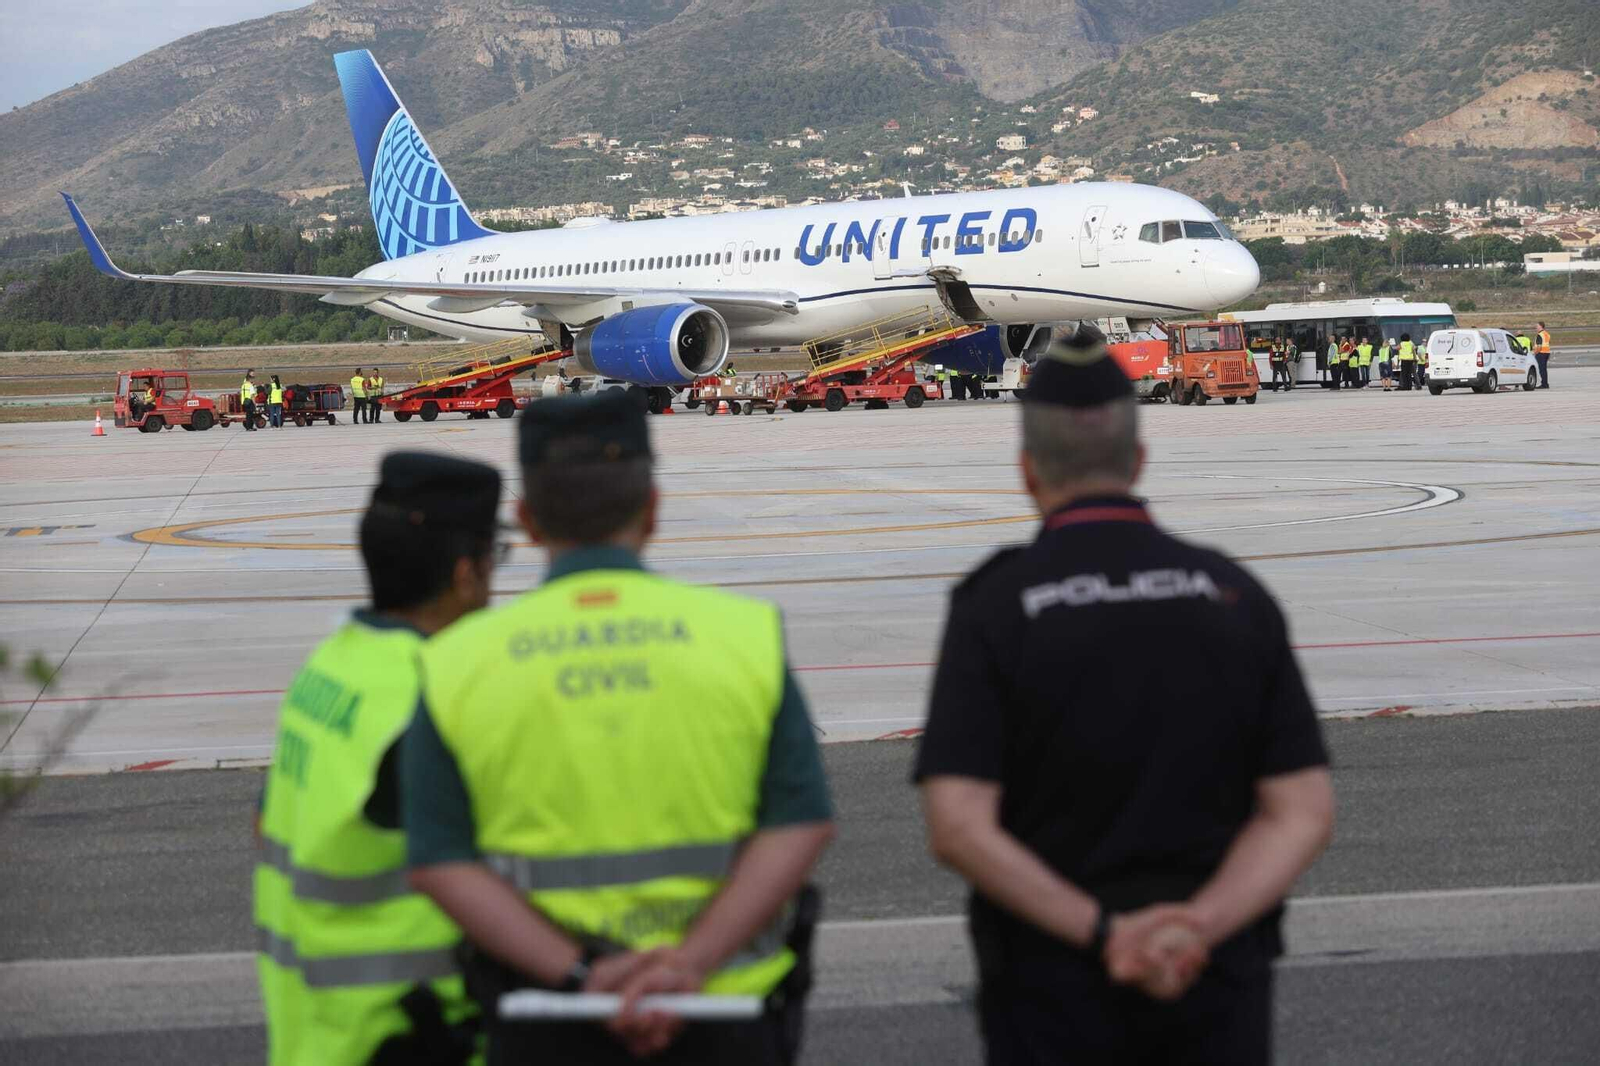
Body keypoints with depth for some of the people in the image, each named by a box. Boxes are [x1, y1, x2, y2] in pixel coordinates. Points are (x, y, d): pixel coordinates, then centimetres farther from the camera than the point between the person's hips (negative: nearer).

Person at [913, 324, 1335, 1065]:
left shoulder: (994, 606, -9)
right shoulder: (1235, 598, 0)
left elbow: (957, 827, -18)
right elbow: (1304, 814, -6)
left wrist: (1104, 934, -17)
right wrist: (1197, 928, -16)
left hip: (1056, 982, -2)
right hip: (1216, 979, 2)